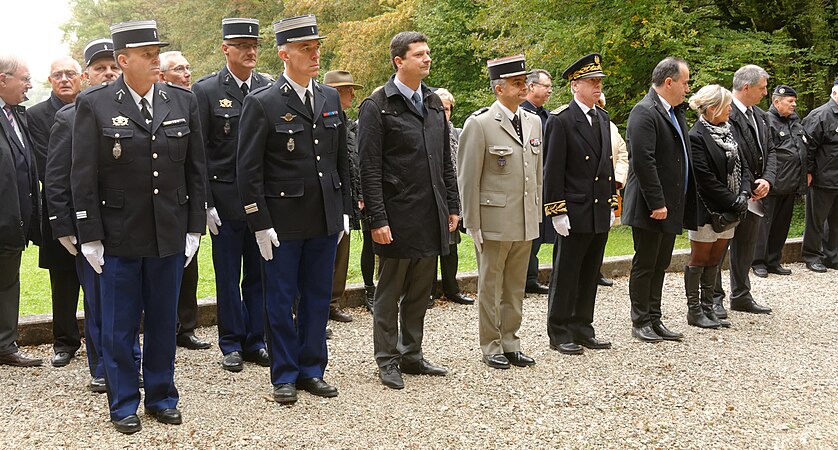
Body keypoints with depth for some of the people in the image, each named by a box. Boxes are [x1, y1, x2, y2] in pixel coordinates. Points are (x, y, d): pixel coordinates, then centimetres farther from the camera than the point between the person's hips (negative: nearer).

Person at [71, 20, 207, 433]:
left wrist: (195, 227, 4)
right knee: (119, 326, 7)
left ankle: (161, 396, 27)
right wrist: (90, 236, -8)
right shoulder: (94, 105, -5)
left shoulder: (183, 102, 4)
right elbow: (83, 177, -5)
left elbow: (196, 170, 7)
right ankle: (124, 404, 21)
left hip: (170, 235, 3)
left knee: (164, 322, 12)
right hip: (119, 236, -3)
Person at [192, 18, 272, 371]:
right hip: (225, 200, -3)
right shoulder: (206, 91, -3)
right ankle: (231, 344, 17)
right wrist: (206, 204, -9)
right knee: (228, 276, 6)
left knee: (259, 274, 9)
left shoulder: (271, 89, 6)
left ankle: (256, 341, 20)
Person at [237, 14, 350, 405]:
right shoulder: (262, 104, -9)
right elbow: (248, 170, -9)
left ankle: (311, 369, 24)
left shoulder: (331, 99, 7)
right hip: (282, 221, -5)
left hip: (325, 219, 5)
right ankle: (284, 375, 19)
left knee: (317, 298, 12)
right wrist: (260, 224, -11)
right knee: (280, 300, 6)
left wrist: (344, 209, 11)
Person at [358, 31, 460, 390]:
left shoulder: (433, 103, 12)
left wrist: (452, 206, 12)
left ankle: (412, 355, 25)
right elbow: (369, 169, -11)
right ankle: (387, 361, 16)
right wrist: (377, 220, -15)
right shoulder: (377, 106, -8)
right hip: (397, 217, -6)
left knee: (420, 293, 14)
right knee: (390, 293, 5)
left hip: (431, 217, 6)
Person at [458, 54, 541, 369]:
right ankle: (491, 347, 16)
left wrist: (537, 215, 14)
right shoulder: (479, 124, -10)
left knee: (516, 288, 14)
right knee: (490, 287, 5)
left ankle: (510, 343, 24)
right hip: (494, 222, -6)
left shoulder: (533, 122, 11)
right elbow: (467, 179, -9)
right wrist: (473, 225, -11)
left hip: (526, 224, 6)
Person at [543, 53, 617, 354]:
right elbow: (553, 171, -12)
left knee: (590, 275, 13)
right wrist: (557, 212, -15)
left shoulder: (603, 119, 13)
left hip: (600, 214, 7)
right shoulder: (561, 121, -10)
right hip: (575, 214, -7)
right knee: (566, 275, 2)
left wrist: (612, 203, 15)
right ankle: (559, 333, 11)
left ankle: (582, 328, 23)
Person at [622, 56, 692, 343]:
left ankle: (654, 320, 23)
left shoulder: (676, 112, 15)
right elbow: (643, 161, -22)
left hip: (671, 206, 9)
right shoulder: (644, 112, -16)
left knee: (660, 266, 14)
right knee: (644, 265, 2)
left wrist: (673, 203, 14)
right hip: (650, 208, -9)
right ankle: (640, 323, 12)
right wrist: (656, 204, -22)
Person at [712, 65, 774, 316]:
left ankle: (741, 296, 28)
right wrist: (749, 186, -17)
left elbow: (769, 151, 15)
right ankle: (714, 299, 10)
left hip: (753, 194, 9)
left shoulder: (760, 116, 12)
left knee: (746, 248, 17)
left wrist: (767, 180, -3)